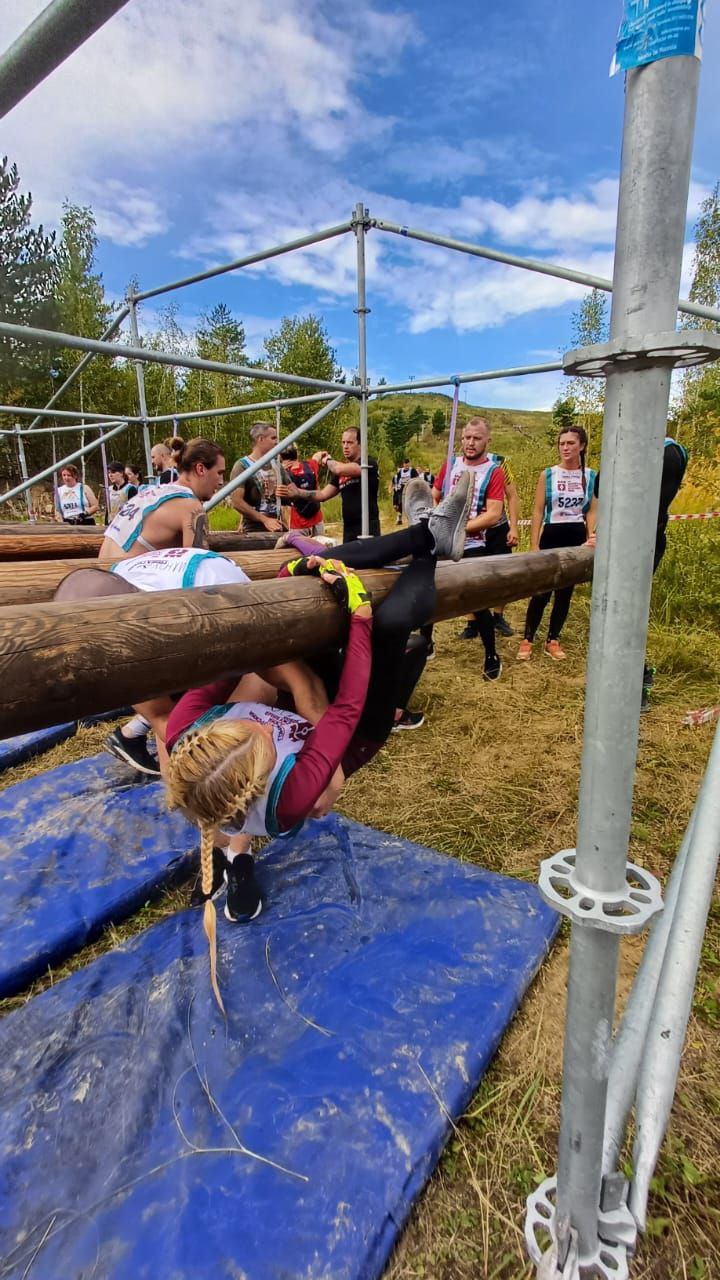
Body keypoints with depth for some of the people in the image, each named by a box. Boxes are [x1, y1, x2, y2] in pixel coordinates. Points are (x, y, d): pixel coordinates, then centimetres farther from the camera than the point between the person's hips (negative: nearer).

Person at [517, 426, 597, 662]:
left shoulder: (591, 476, 5)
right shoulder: (547, 475, 0)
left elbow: (592, 512, 6)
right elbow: (538, 512, -1)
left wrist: (592, 538, -8)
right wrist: (534, 545, -7)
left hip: (577, 538, 2)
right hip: (551, 536, -2)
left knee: (565, 591, 9)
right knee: (541, 591, -4)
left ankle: (553, 640, 21)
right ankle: (527, 639, 10)